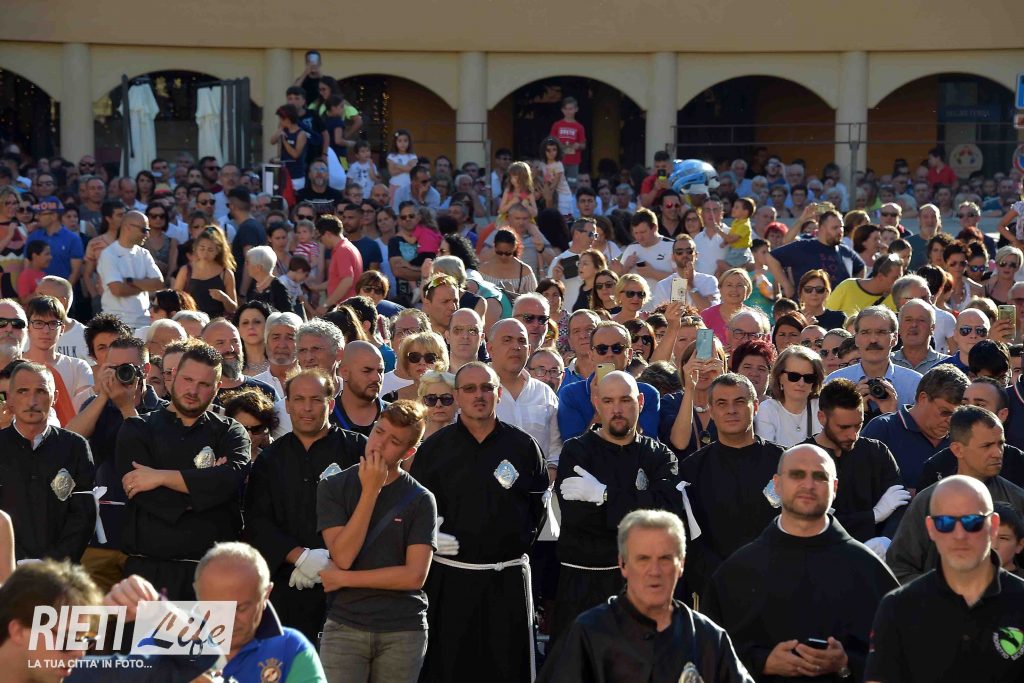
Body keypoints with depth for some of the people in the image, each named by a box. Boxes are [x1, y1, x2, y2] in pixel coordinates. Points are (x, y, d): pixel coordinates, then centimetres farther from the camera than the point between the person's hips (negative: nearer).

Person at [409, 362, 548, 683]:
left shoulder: (522, 446, 5)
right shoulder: (434, 448, 4)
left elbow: (538, 504, 11)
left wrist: (522, 542, 4)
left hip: (508, 581, 0)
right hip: (449, 580, 0)